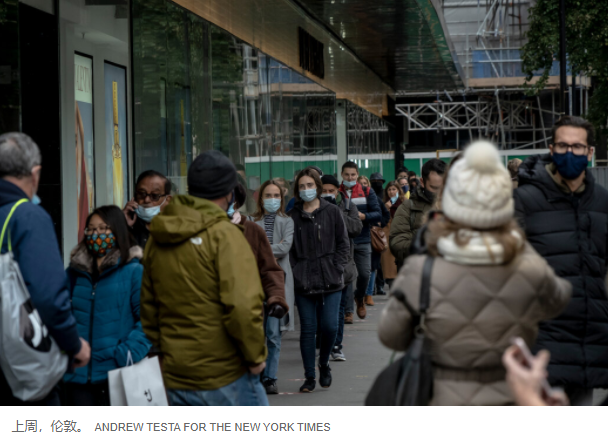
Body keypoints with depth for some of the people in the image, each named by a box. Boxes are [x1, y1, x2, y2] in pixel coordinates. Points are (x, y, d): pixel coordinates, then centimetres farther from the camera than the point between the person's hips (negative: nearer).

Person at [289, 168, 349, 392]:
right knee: (307, 330, 3)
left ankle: (324, 364, 22)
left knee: (330, 326, -6)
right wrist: (294, 271, -4)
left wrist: (337, 268, -3)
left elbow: (342, 243, 6)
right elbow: (289, 249, 7)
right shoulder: (293, 216, 5)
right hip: (303, 282, 1)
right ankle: (310, 377, 13)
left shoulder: (332, 212, 5)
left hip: (330, 281, 0)